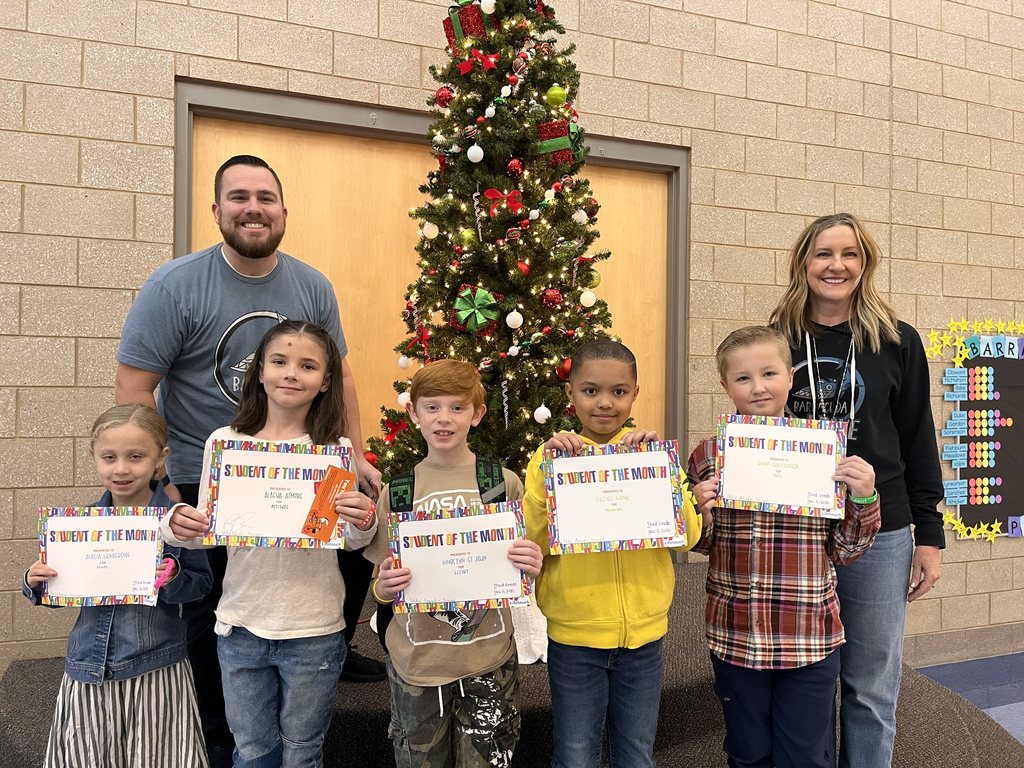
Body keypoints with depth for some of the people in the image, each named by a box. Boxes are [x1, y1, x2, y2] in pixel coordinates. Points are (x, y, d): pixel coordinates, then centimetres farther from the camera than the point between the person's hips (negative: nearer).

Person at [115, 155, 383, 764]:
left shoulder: (312, 286, -1)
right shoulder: (177, 286, -13)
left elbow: (338, 375, 7)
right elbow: (133, 387, -14)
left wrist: (355, 457, 3)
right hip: (201, 485, -3)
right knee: (210, 617, 8)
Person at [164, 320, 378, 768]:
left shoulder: (336, 450, -6)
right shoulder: (224, 442, -3)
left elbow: (349, 541, -1)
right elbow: (206, 529, 3)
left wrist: (364, 524, -23)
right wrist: (177, 524, -18)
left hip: (314, 630, -1)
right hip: (240, 626, 1)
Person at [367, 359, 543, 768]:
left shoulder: (504, 483, -3)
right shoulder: (396, 491, -1)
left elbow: (523, 570, 6)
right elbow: (382, 587, 6)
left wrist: (531, 567, -15)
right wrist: (384, 587, -15)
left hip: (488, 661, -1)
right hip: (416, 663, 1)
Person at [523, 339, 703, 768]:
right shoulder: (553, 454, -5)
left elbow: (687, 536, -7)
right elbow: (532, 544, -10)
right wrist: (548, 473, -21)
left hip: (643, 630, 2)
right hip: (573, 635, -1)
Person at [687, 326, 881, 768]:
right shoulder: (709, 455, -3)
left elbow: (846, 551, 2)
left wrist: (863, 499, -14)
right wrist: (700, 514, -12)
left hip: (811, 638, -1)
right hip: (735, 635, 1)